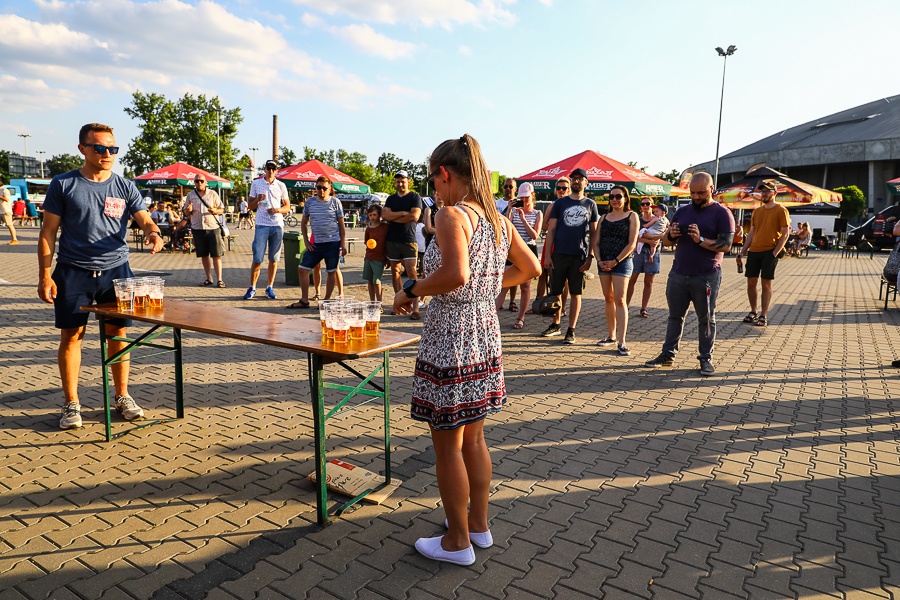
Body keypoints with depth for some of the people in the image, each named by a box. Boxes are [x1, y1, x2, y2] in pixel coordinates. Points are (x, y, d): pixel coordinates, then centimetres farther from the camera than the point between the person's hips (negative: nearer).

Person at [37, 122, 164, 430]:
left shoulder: (125, 187, 6)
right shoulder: (63, 184, 1)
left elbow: (145, 220, 1)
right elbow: (48, 232, 2)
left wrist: (152, 232, -24)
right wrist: (44, 275, -5)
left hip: (115, 269, 1)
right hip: (73, 272, -1)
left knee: (117, 334, 6)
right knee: (71, 336, 3)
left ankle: (122, 397, 19)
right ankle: (71, 403, 16)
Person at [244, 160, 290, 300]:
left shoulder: (281, 186, 9)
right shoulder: (256, 184, 7)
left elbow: (287, 207, 11)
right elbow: (250, 207, 9)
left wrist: (277, 210, -10)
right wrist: (257, 200, -12)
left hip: (277, 225, 2)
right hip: (262, 225, -1)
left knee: (274, 259, 5)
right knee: (257, 258, -5)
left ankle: (269, 288, 15)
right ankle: (252, 288, 7)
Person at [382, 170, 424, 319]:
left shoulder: (415, 197, 2)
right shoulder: (391, 199, 15)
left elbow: (414, 217, -13)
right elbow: (384, 215, -1)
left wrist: (393, 216, -5)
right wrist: (402, 213, -11)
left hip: (409, 241, -5)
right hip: (392, 240, 5)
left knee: (411, 271, -12)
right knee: (395, 271, 7)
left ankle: (416, 307, -14)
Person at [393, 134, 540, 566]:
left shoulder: (451, 215, -17)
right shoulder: (498, 220, 7)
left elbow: (456, 275, -32)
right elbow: (531, 268, 16)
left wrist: (410, 291, -18)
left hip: (451, 339, -8)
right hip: (486, 336, 8)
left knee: (448, 446, 8)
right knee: (473, 438, 21)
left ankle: (457, 542, 23)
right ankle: (478, 524, 36)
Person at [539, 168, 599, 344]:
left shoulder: (590, 205, 8)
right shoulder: (560, 203, 7)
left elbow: (594, 232, 7)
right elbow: (551, 229, 5)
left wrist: (590, 256, -2)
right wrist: (547, 255, -3)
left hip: (580, 256, -1)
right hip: (559, 255, 1)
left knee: (576, 293, 4)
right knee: (555, 291, 7)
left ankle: (571, 330, 11)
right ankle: (555, 325, 23)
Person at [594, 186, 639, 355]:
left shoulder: (631, 216, 0)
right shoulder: (604, 217, 13)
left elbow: (632, 244, -7)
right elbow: (597, 242, 11)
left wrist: (615, 261, -12)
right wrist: (599, 260, -5)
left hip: (621, 262, -5)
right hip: (603, 262, 5)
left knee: (619, 300, -10)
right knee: (608, 299, 9)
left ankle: (621, 341, -10)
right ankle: (611, 336, 19)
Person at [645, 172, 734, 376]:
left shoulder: (722, 213, -3)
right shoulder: (682, 211, 11)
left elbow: (726, 245, -12)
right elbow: (667, 240, 14)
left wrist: (700, 240, -25)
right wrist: (671, 235, -9)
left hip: (706, 277, -4)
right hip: (678, 274, 5)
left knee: (706, 319, 6)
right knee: (675, 316, 11)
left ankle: (706, 359, 16)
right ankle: (668, 355, 18)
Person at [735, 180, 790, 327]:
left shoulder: (781, 210, -3)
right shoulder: (756, 211, 13)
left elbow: (785, 234, -7)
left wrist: (775, 253, -15)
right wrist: (742, 252, 9)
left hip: (769, 252, -5)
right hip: (753, 251, 5)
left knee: (766, 284, -1)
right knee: (751, 282, 6)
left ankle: (763, 316, 6)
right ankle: (753, 312, 21)